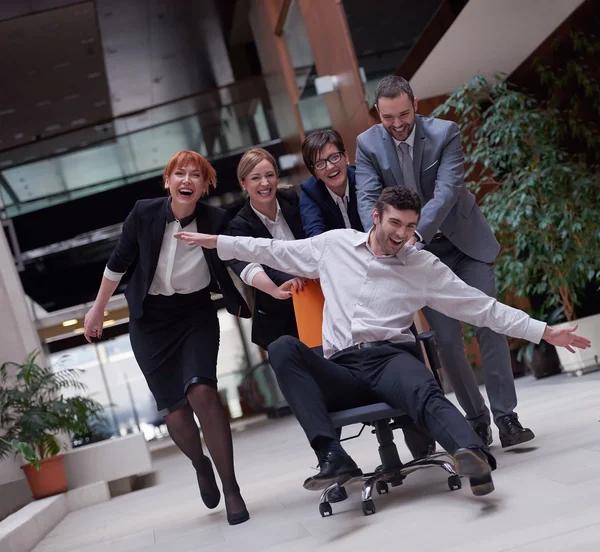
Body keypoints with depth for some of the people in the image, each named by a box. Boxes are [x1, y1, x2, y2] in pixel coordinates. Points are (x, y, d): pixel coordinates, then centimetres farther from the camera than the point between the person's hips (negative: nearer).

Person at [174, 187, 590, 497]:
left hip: (391, 358, -1)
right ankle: (334, 457, -37)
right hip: (342, 370, 2)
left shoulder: (424, 266, 10)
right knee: (283, 348, -27)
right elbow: (274, 251, 23)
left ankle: (474, 457, -64)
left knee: (426, 393, -36)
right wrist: (214, 241, 21)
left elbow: (483, 307, 10)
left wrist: (544, 331, 4)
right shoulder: (335, 244, 15)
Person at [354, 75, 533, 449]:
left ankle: (506, 416, -2)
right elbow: (368, 199, -15)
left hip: (466, 240, -1)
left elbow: (447, 190, -26)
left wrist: (415, 234, -42)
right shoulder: (368, 144, -8)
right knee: (447, 338, -2)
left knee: (489, 325, -8)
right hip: (420, 252, 2)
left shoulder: (445, 133, -15)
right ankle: (476, 418, 11)